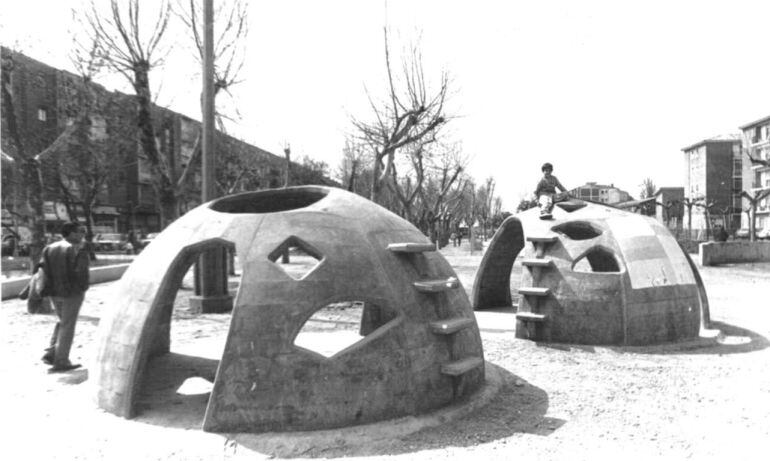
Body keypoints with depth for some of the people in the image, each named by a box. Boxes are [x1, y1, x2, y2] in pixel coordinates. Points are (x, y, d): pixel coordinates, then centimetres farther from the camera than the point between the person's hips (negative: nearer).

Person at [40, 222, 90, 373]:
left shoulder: (49, 248, 7)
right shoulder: (78, 250, -13)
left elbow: (42, 269, 2)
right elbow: (81, 273, -18)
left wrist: (45, 291, 5)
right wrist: (83, 288, -1)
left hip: (54, 292, 6)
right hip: (72, 292, -6)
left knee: (62, 321, 24)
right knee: (67, 326, 3)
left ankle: (51, 353, 17)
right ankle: (60, 362, 8)